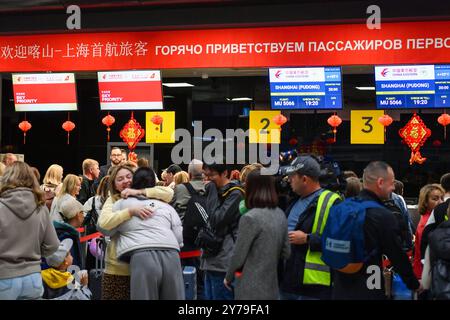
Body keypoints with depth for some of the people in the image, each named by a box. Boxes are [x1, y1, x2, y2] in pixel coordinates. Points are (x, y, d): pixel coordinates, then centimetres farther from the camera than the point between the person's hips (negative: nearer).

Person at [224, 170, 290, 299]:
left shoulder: (250, 218, -17)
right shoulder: (280, 215, 4)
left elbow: (238, 256, -11)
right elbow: (286, 252, 10)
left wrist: (228, 278, 4)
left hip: (251, 289, -7)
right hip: (272, 287, 7)